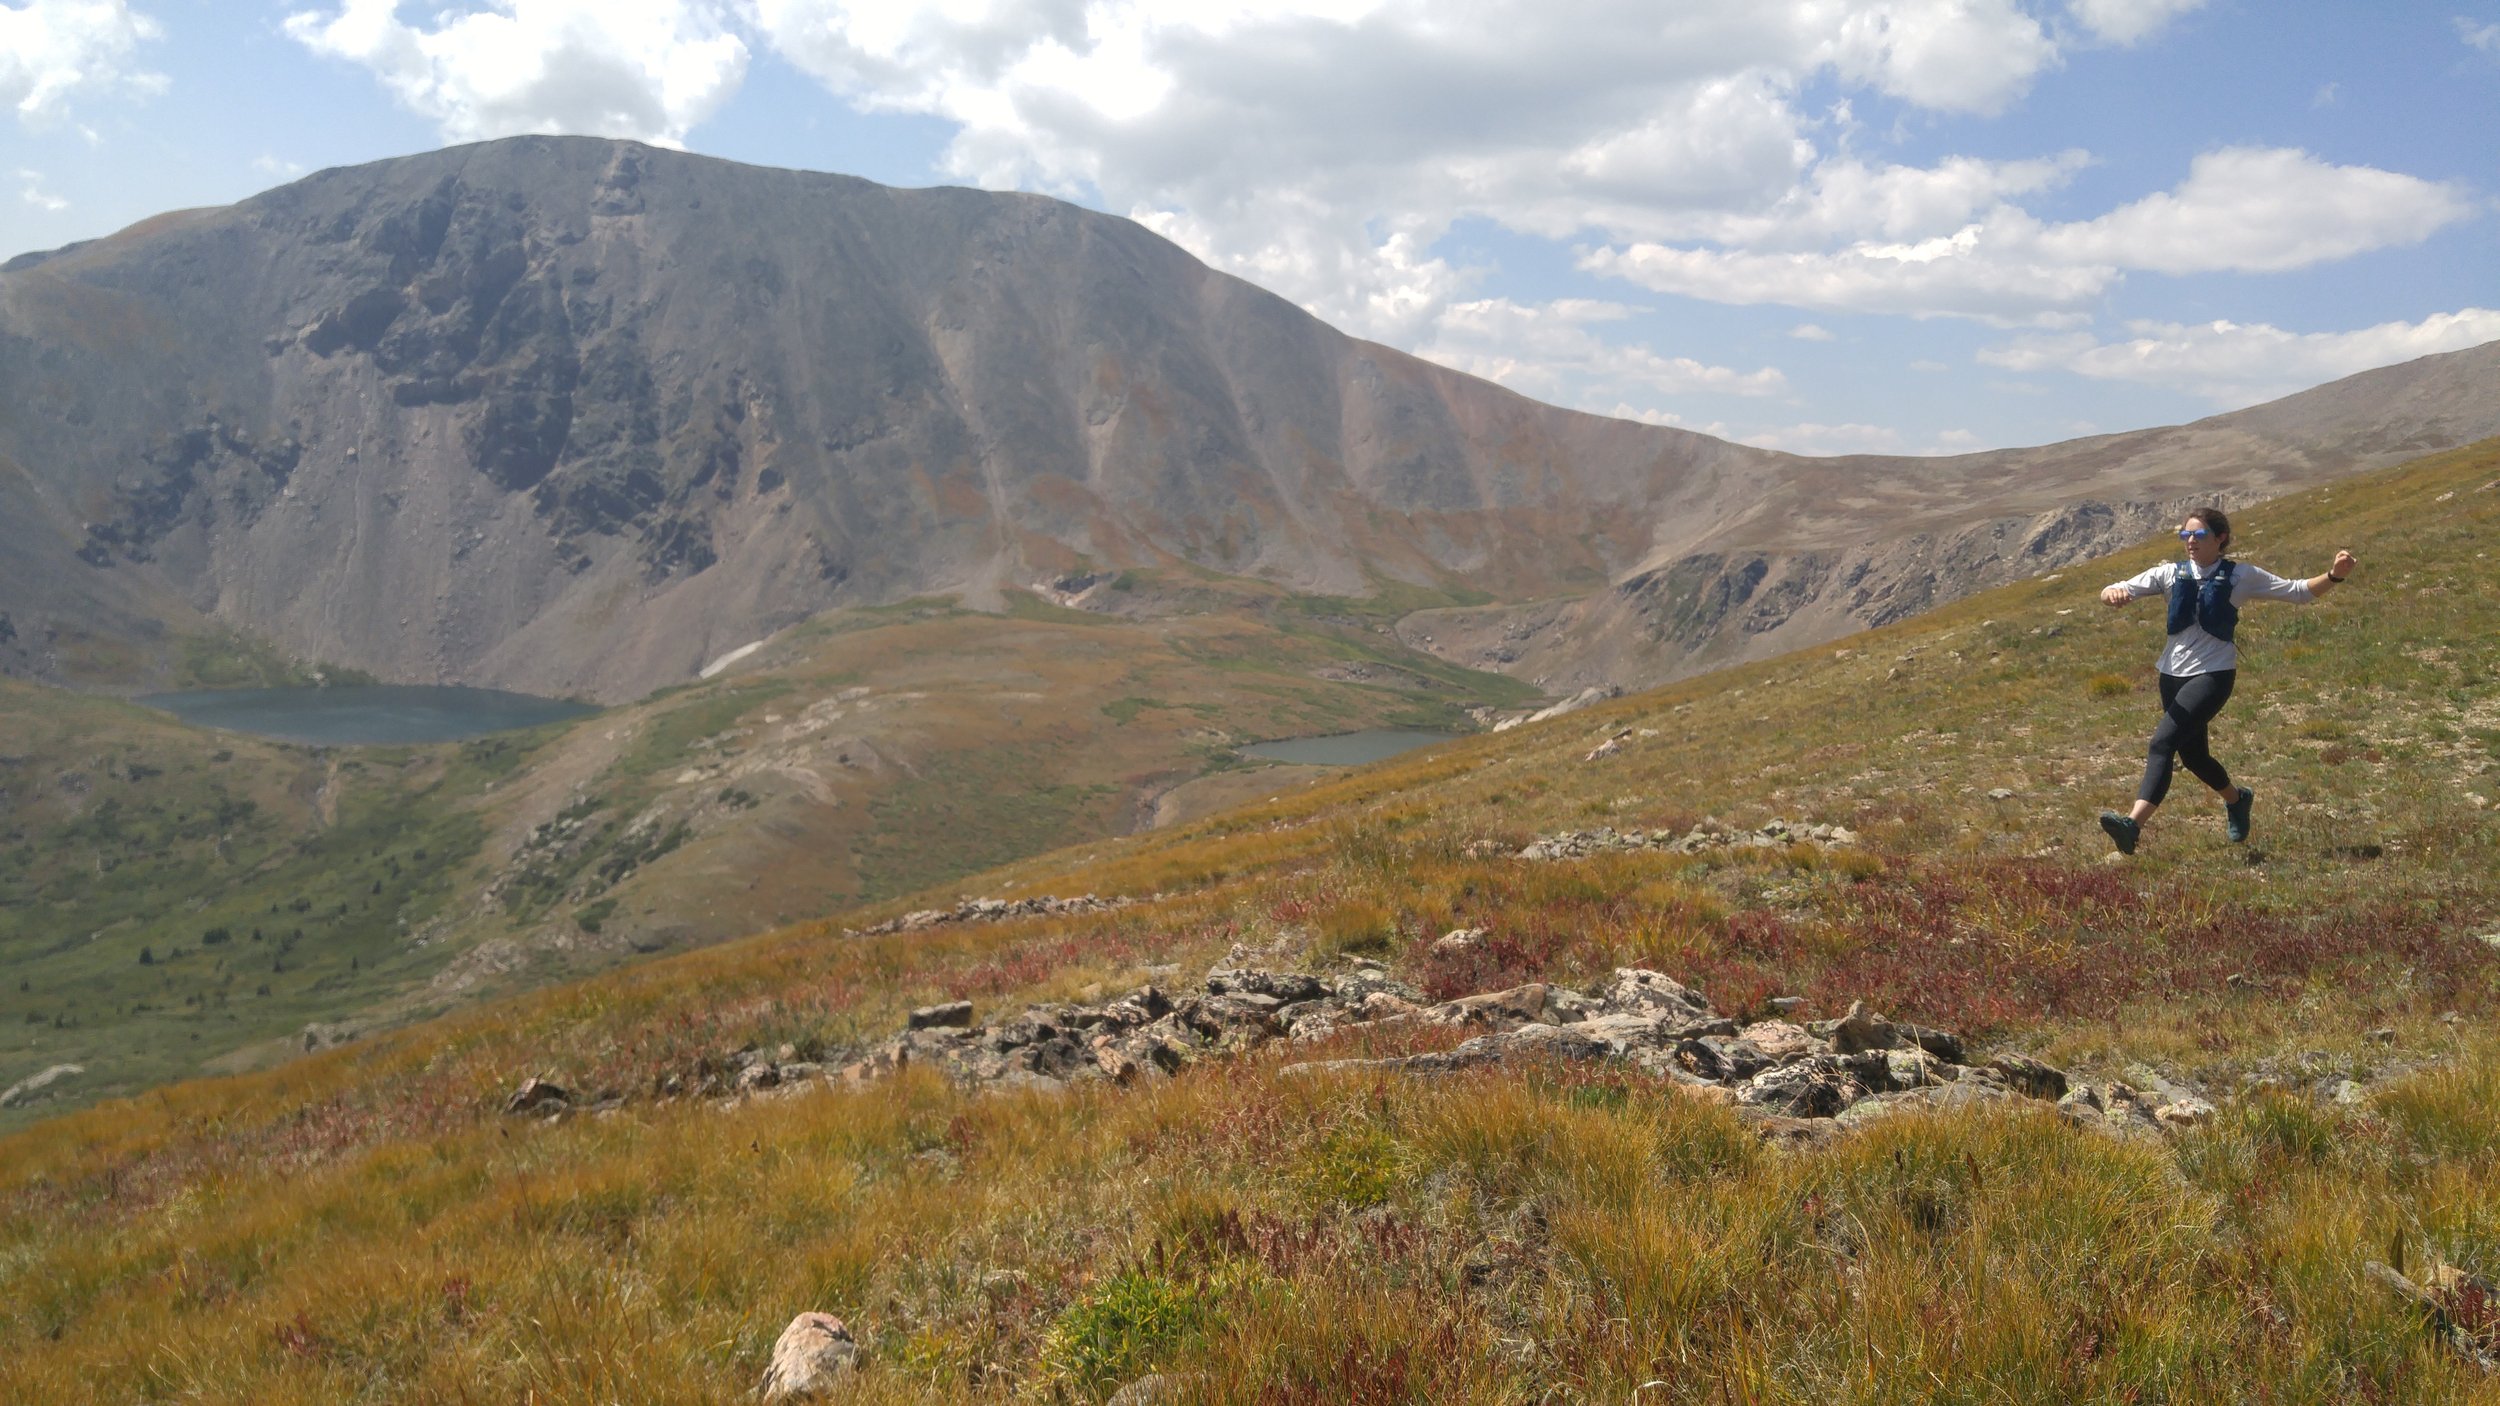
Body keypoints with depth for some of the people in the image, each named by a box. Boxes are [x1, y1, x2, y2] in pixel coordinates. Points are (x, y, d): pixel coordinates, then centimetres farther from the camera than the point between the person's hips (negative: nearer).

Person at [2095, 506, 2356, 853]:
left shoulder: (2240, 576, 2)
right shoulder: (2171, 574, 7)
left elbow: (2298, 592, 8)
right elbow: (2112, 592, -1)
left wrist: (2334, 576, -10)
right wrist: (2113, 594, -25)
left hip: (2213, 674, -5)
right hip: (2173, 674, 5)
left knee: (2162, 743, -23)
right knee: (2192, 756, 19)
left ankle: (2134, 824, -34)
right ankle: (2236, 799, 50)